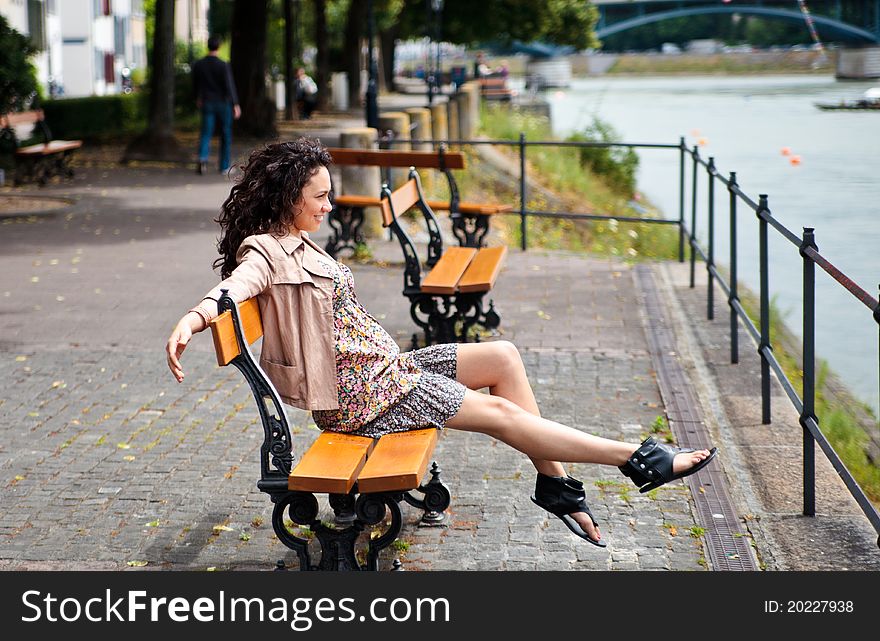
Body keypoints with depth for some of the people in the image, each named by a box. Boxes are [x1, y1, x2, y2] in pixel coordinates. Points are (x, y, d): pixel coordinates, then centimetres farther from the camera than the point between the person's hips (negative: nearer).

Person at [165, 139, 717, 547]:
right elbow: (233, 286, -36)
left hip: (385, 367, 10)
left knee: (504, 357, 2)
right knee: (500, 412, -9)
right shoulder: (267, 251, -15)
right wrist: (192, 318, -55)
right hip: (359, 393, -10)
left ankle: (554, 481, 0)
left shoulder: (297, 245, 14)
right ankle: (639, 460, -4)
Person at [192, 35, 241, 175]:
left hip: (207, 105, 2)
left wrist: (197, 98, 31)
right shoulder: (224, 66, -14)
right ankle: (224, 166, 17)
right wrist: (236, 105, -25)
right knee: (226, 135, 13)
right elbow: (230, 86, -21)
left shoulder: (198, 65, -1)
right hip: (223, 104, -2)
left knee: (206, 134, 0)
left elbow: (195, 84, 13)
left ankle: (203, 158, -27)